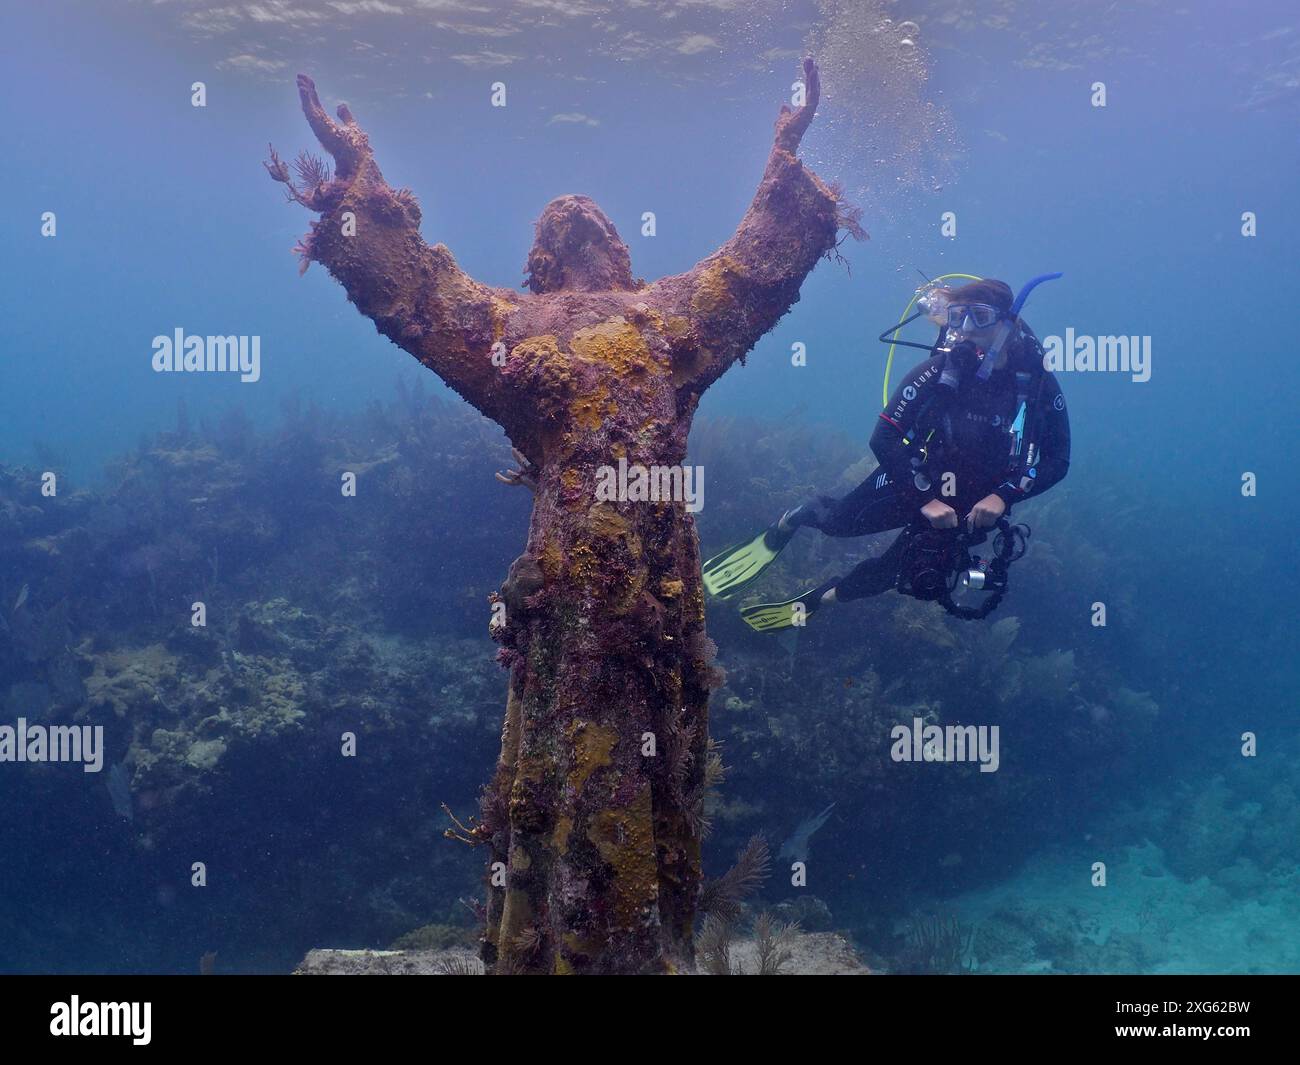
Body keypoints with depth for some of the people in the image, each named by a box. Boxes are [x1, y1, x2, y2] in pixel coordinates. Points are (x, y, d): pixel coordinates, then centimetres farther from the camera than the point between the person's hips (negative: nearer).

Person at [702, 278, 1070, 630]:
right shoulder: (937, 371, -21)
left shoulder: (1038, 381, -18)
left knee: (892, 572, 8)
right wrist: (925, 497, -27)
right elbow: (884, 439, -21)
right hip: (914, 484, -1)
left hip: (971, 508, 1)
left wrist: (1002, 496, -26)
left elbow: (1057, 461, -12)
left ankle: (818, 598, 35)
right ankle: (789, 522, 27)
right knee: (841, 521, -9)